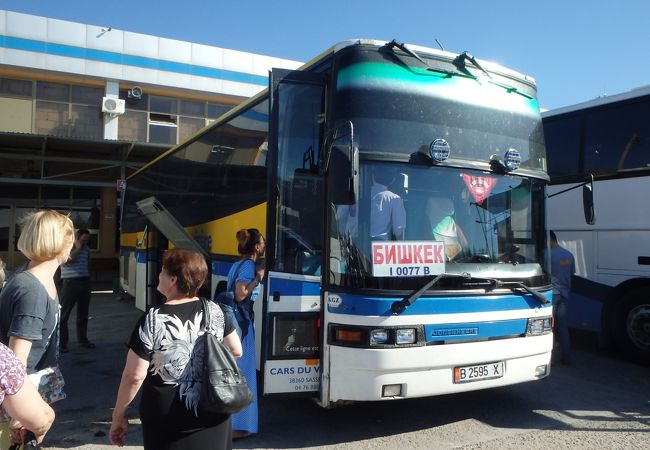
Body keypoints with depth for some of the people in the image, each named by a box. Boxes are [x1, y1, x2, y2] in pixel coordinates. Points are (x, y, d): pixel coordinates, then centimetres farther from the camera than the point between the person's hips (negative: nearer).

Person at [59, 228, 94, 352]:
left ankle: (82, 339, 25)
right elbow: (65, 261, -18)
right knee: (64, 314, -3)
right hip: (70, 282, -6)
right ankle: (62, 343, 2)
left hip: (85, 282, 6)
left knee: (83, 313, 14)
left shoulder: (86, 248, 14)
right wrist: (77, 249, -14)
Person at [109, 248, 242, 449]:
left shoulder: (152, 320, -17)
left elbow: (134, 376, -14)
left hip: (169, 423, -3)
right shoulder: (214, 311, -6)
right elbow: (236, 351, 5)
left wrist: (118, 416, -1)